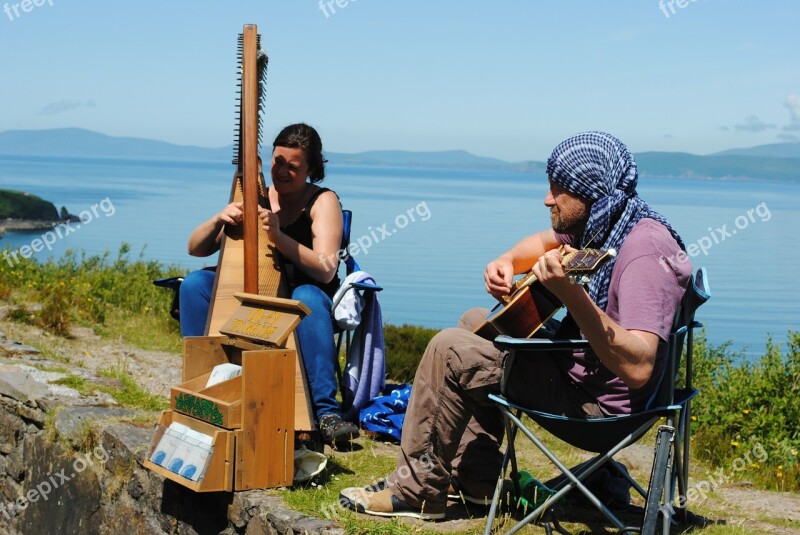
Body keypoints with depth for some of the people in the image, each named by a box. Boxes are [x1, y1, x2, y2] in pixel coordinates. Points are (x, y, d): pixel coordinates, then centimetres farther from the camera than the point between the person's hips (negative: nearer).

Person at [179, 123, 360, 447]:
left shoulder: (323, 202, -5)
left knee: (308, 298, -38)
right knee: (195, 283, -19)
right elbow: (195, 249, 0)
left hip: (302, 297, -3)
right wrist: (218, 220, -21)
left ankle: (326, 411, -38)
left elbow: (326, 271, -20)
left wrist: (279, 237, -33)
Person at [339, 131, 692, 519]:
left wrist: (572, 294, -46)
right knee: (475, 323, 23)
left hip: (595, 400, -10)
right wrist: (507, 262, 1)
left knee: (449, 350, -13)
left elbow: (638, 369, -37)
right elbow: (543, 242, 24)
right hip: (574, 364, 10)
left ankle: (416, 491, 1)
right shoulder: (598, 225, 3)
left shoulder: (645, 247, -27)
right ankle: (475, 479, 21)